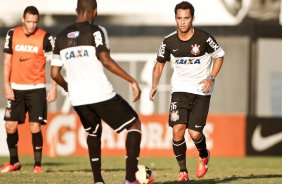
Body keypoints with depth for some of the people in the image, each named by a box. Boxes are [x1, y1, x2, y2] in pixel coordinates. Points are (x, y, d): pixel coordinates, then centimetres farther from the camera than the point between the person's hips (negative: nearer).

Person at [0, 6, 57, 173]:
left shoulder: (45, 38, -7)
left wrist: (54, 88, -10)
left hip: (36, 88, -3)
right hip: (16, 88, 3)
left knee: (35, 127, -9)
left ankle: (38, 164, 0)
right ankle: (14, 162, 20)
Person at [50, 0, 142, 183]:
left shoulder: (61, 37, 11)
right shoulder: (96, 31, -5)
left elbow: (55, 73, 12)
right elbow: (105, 60, -18)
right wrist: (132, 81, -16)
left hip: (78, 99, 5)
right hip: (101, 95, -5)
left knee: (94, 132, 30)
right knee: (134, 125, 11)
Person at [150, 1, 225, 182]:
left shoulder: (204, 38, -12)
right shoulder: (169, 41, -3)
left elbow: (219, 56, 4)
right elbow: (160, 63, 13)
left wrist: (211, 78, -9)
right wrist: (154, 87, 3)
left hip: (201, 91, -2)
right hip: (180, 90, 2)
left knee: (195, 134, -9)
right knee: (178, 130, -14)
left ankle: (204, 156, 27)